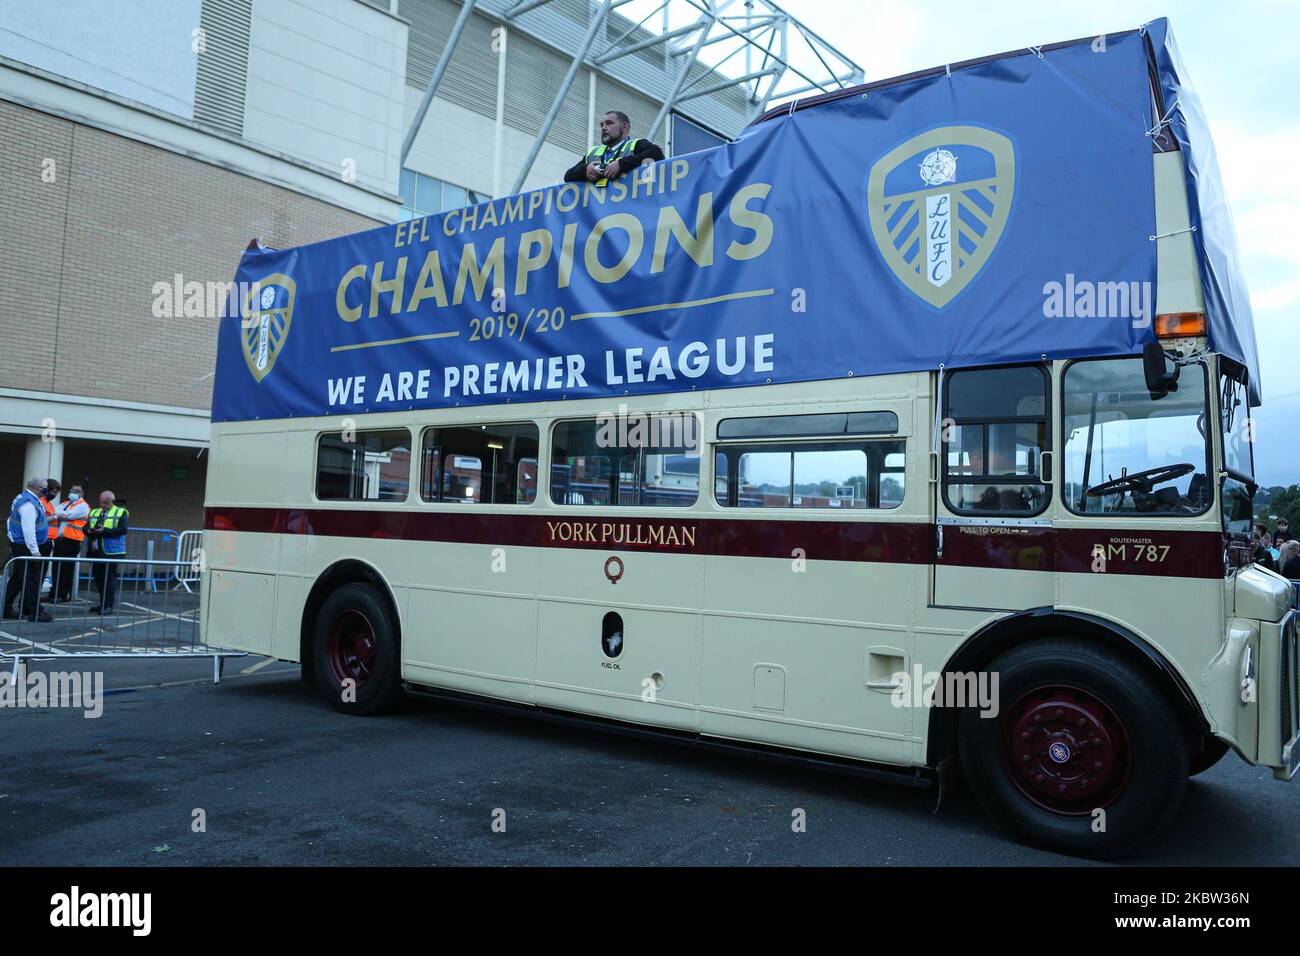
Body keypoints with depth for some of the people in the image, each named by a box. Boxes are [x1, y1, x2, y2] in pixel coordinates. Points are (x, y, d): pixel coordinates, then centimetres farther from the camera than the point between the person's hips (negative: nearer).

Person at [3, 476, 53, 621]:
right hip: (25, 547, -10)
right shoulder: (29, 503, -19)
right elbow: (28, 529, -23)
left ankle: (6, 609, 21)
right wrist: (35, 551, -22)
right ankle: (34, 611, -1)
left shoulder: (23, 498, 13)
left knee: (18, 578, 15)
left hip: (19, 545, 10)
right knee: (31, 579, -5)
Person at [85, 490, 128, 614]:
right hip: (96, 551, 6)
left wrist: (105, 531, -20)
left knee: (110, 578, -6)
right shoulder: (94, 513, 19)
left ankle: (108, 605, -1)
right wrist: (89, 531, -9)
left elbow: (123, 529, -12)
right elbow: (86, 527, 14)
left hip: (111, 551, -6)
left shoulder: (121, 513, 0)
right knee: (98, 577, 10)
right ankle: (102, 603, 19)